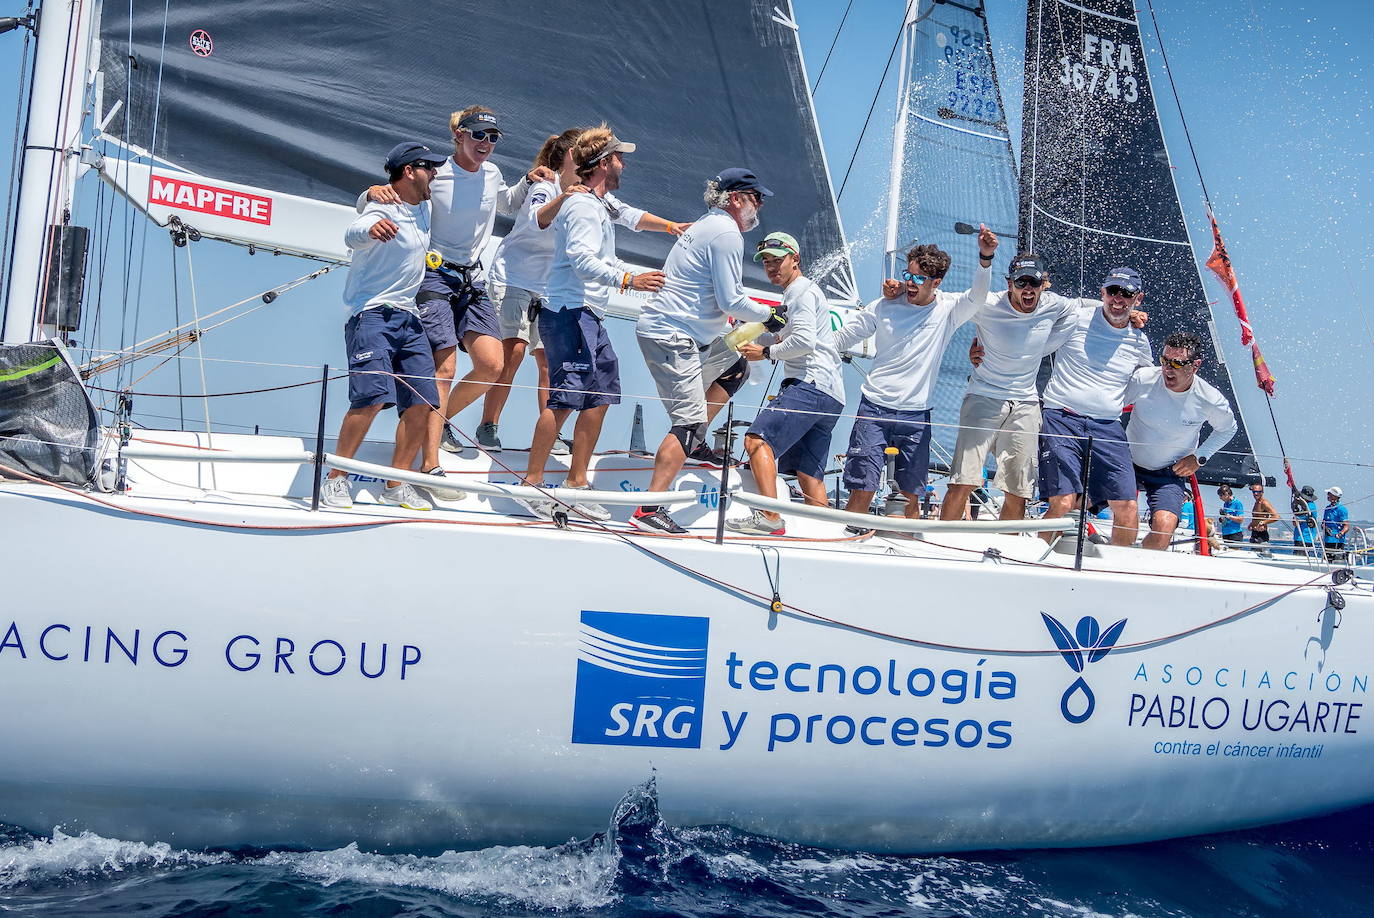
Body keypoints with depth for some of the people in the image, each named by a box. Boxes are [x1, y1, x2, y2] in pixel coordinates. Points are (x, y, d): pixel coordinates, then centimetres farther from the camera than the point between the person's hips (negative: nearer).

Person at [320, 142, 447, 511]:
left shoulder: (424, 209, 15)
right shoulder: (383, 210, -11)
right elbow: (351, 235, -37)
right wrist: (370, 229, -56)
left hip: (409, 318, 8)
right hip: (372, 316, -8)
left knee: (423, 403, -1)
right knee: (372, 396, -22)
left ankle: (396, 485, 10)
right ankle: (336, 479, -11)